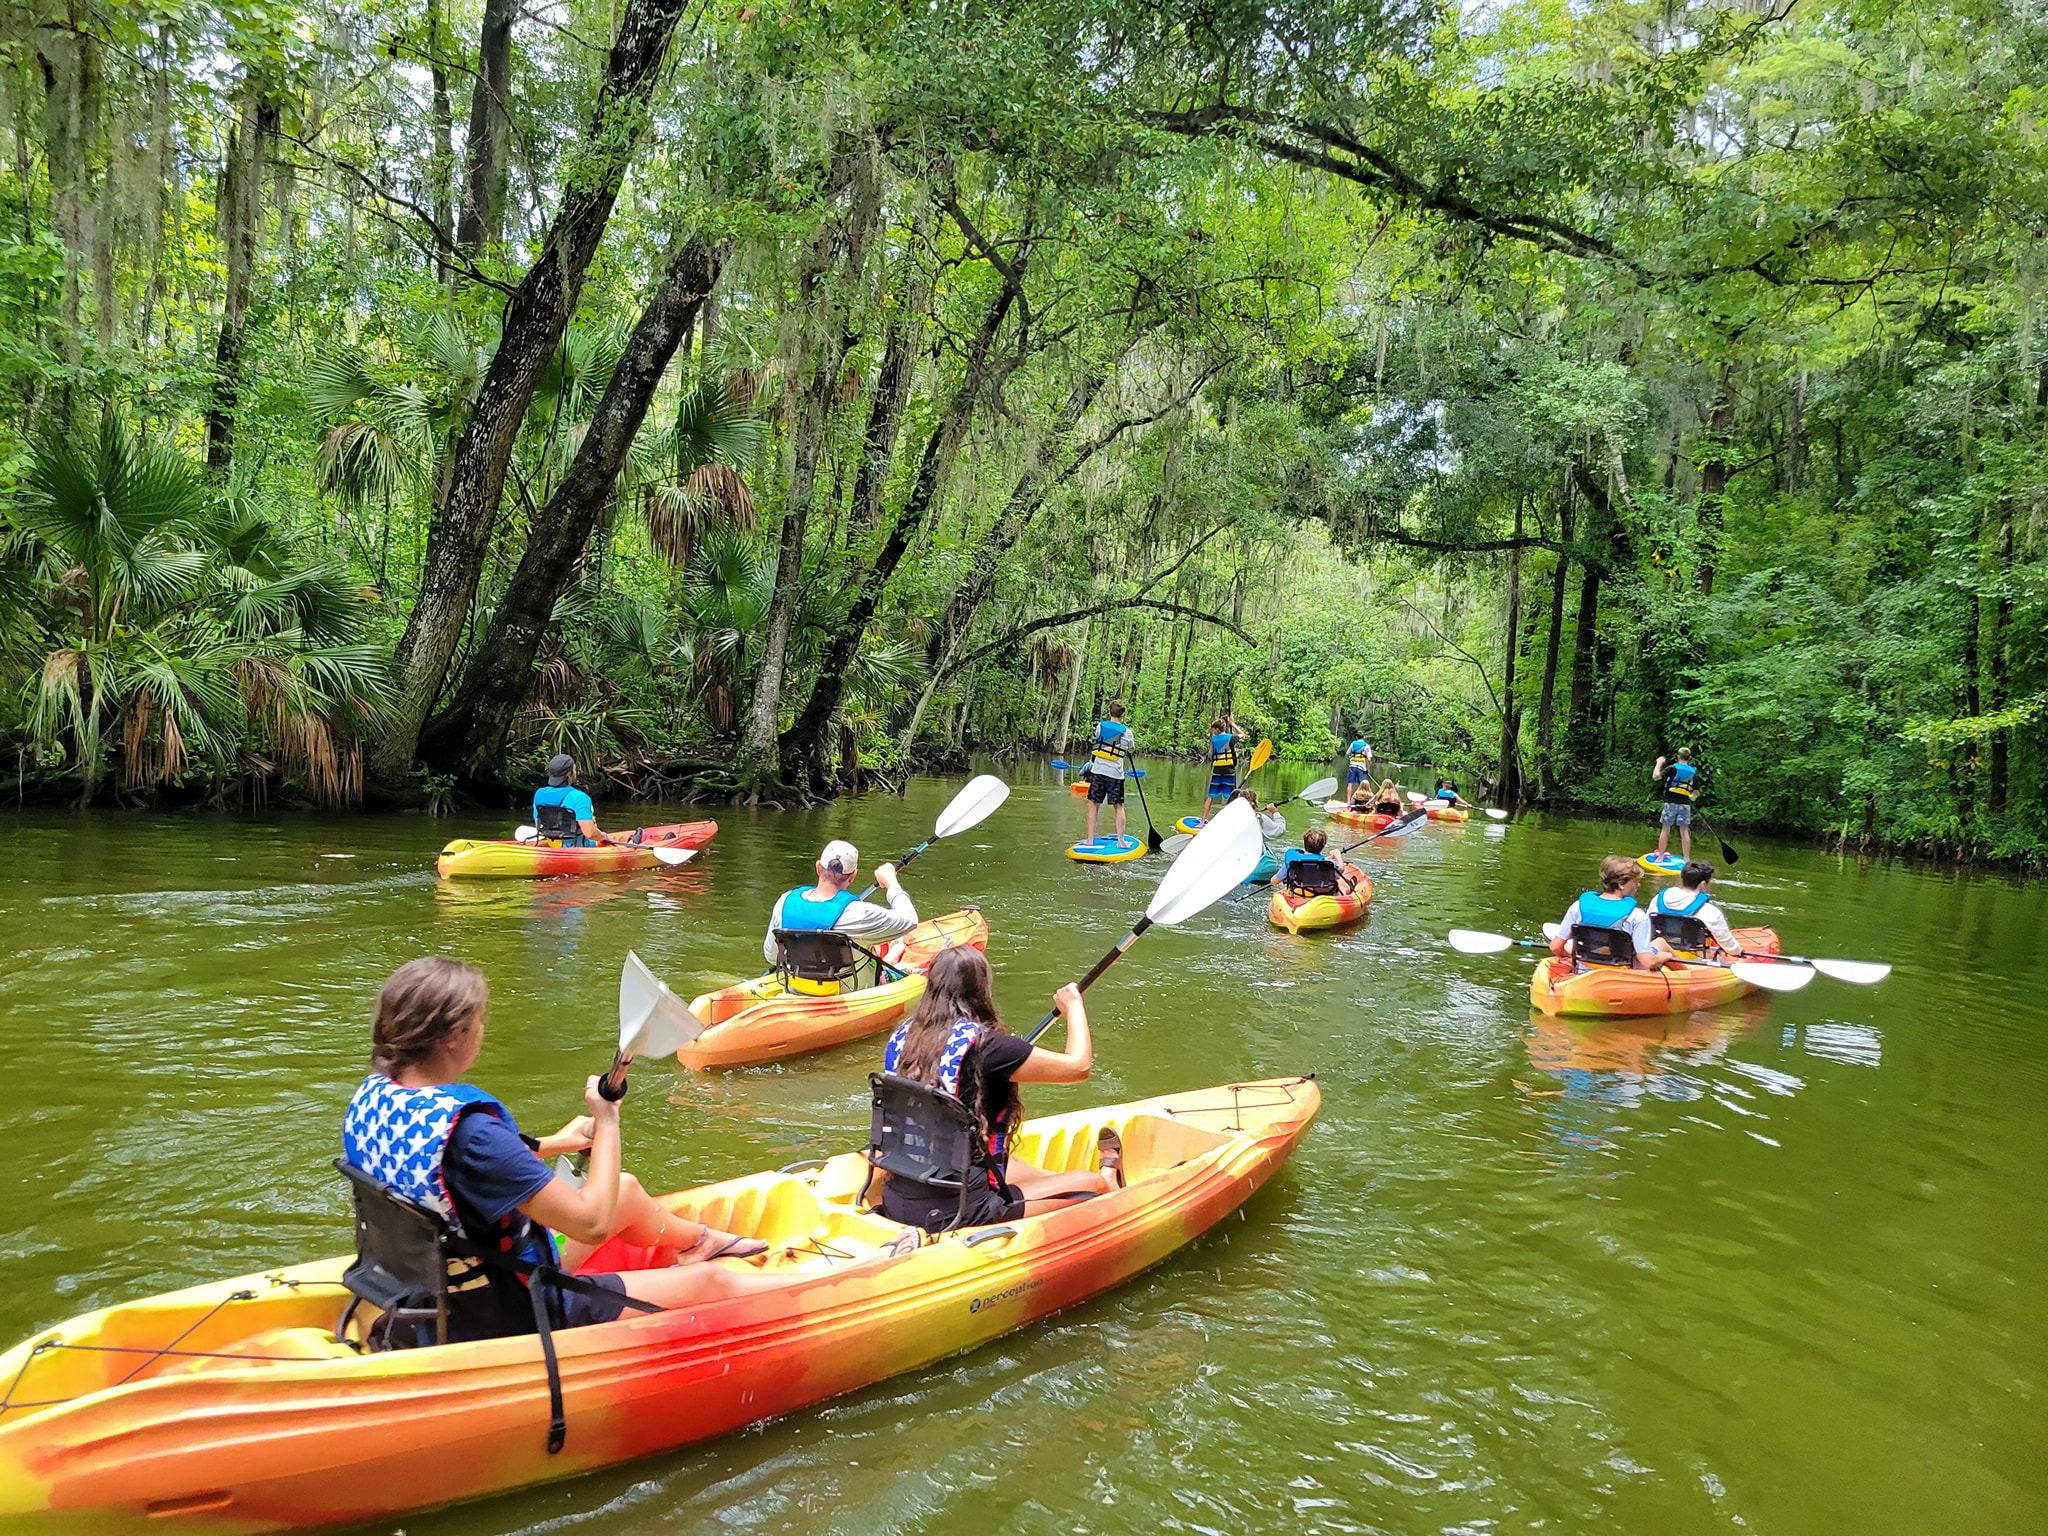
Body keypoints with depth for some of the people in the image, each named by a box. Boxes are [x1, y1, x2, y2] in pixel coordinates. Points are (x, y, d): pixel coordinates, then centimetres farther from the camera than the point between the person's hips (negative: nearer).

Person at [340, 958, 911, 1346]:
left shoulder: (371, 1097, -7)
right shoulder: (469, 1131, -35)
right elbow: (591, 1223, -30)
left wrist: (545, 1146, 11)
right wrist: (607, 1121, -20)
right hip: (512, 1324, -9)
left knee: (628, 1192, 24)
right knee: (709, 1281, 8)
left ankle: (700, 1238, 56)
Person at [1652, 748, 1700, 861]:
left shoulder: (1673, 768, -6)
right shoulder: (1694, 772, 6)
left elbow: (1656, 776, -12)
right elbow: (1696, 792, 8)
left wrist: (1659, 763, 3)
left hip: (1671, 803, -2)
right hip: (1685, 805, 3)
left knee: (1665, 829, 4)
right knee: (1684, 831, 6)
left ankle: (1660, 857, 6)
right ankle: (1687, 859, 8)